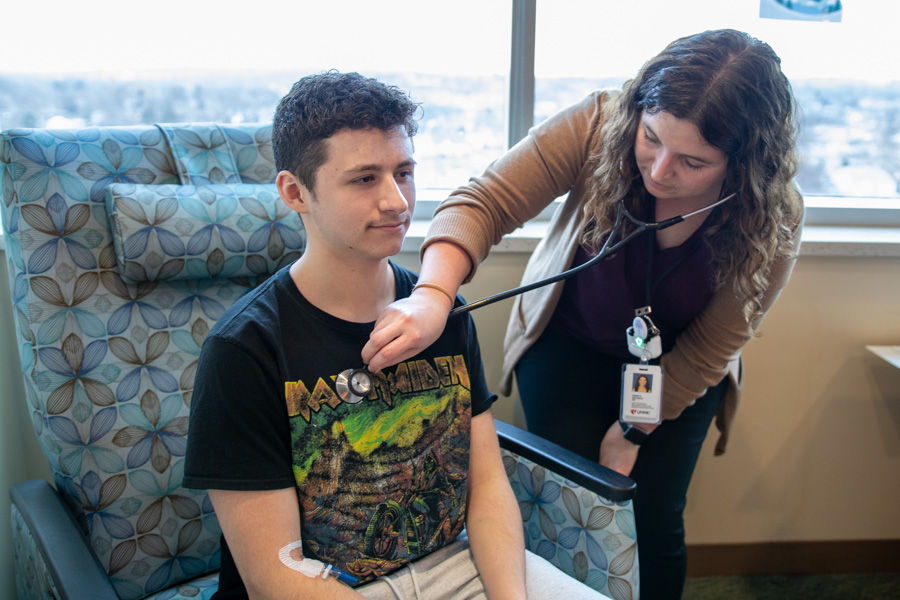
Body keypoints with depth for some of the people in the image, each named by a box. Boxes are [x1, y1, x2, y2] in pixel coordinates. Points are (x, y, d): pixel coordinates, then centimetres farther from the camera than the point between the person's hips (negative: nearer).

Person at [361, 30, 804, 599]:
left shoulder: (774, 224, -25)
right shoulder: (598, 126, -29)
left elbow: (707, 351, -14)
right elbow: (482, 204, -33)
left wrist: (632, 433, -10)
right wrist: (434, 296, -51)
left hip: (675, 369, 1)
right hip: (569, 344, 0)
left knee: (655, 520, 1)